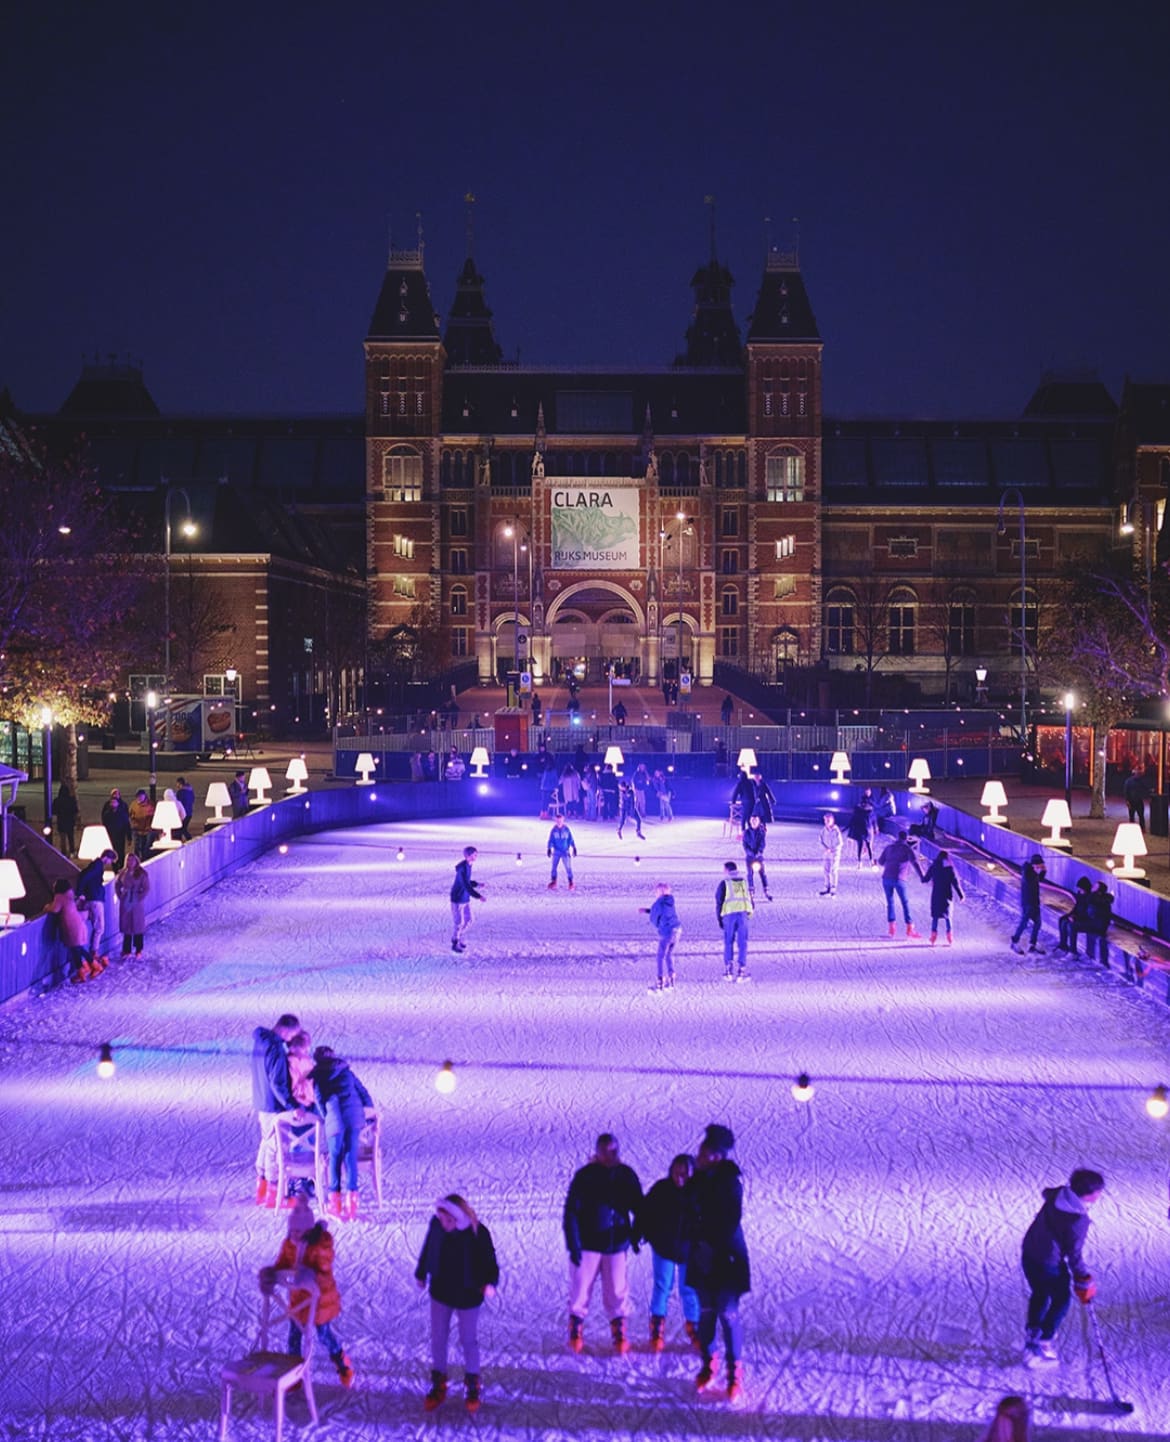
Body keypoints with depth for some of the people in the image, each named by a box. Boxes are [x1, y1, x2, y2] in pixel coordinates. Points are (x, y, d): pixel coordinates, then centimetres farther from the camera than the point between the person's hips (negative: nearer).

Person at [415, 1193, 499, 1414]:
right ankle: (438, 1385, 39)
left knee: (468, 1341, 15)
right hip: (440, 1293, 3)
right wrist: (421, 1273, 13)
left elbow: (490, 1262, -21)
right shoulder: (436, 1224, -19)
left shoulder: (478, 1233, -28)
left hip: (467, 1297, -3)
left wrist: (490, 1283, -41)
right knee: (438, 1339, 17)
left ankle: (472, 1386, 38)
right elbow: (428, 1248, 0)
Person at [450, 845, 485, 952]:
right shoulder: (462, 869, -25)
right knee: (458, 922, 1)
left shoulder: (468, 866, 4)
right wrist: (479, 896, -30)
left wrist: (477, 885, 3)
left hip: (466, 899, 9)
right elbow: (466, 886, -29)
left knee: (468, 920, 14)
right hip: (458, 899, -9)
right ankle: (455, 944, 16)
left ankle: (459, 939, 32)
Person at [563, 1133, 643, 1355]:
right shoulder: (585, 1176, -9)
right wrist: (573, 1244, -12)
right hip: (587, 1244, -2)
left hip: (616, 1244, 2)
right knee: (580, 1289, 2)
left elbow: (638, 1206, 14)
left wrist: (635, 1234, 8)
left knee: (618, 1291, 2)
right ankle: (576, 1331, 17)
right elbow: (571, 1211, -9)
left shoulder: (626, 1175, 0)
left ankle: (619, 1332, 14)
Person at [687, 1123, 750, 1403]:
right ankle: (708, 1365, 27)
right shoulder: (699, 1179, 3)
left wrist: (713, 1247, -17)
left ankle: (734, 1373, 9)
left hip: (725, 1259, -6)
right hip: (702, 1257, 6)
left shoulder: (729, 1181, -15)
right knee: (706, 1312, 13)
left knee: (728, 1315, -1)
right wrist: (696, 1244, 1)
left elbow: (732, 1221, -18)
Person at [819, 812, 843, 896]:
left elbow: (840, 843, -10)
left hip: (834, 853, -4)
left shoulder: (836, 830, -12)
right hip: (825, 853, 4)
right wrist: (825, 848, -13)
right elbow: (821, 841, 4)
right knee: (826, 871, 8)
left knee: (834, 871, -3)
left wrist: (831, 850, -15)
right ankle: (827, 887, 15)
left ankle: (833, 889, 0)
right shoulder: (823, 830, 1)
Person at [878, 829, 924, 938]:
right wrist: (922, 877, -16)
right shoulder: (907, 848, 2)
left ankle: (892, 927, 8)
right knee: (905, 903, 2)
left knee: (890, 902, 15)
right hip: (898, 879, -4)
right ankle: (909, 928, -1)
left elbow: (880, 862, 26)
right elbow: (915, 862, -11)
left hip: (886, 878, 4)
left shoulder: (889, 847, 17)